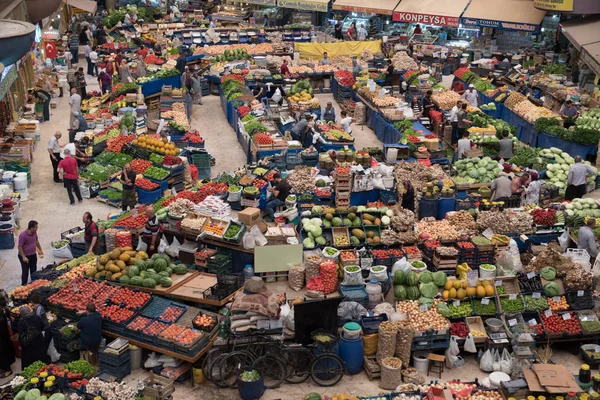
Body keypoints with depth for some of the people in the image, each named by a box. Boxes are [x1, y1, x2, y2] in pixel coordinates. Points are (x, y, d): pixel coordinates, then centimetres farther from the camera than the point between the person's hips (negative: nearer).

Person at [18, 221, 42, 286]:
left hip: (33, 255, 7)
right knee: (25, 271, 1)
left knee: (34, 270, 18)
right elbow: (20, 247, -21)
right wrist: (23, 257, -24)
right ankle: (24, 285, 14)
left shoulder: (34, 232, -4)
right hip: (25, 256, -7)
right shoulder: (23, 235, -26)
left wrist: (40, 249, 19)